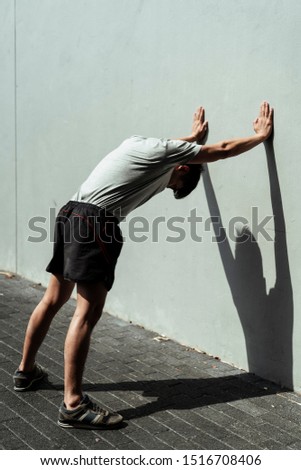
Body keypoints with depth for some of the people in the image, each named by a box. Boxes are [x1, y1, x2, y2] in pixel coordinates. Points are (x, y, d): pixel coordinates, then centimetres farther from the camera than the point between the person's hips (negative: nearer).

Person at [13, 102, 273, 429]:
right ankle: (73, 406, -14)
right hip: (96, 224, -10)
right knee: (87, 314, -13)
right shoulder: (167, 152, 0)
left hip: (71, 215, 10)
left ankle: (26, 372, 33)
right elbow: (223, 150, 8)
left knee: (53, 300, 19)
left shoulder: (143, 144, 23)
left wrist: (193, 137, 62)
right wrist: (261, 135, 22)